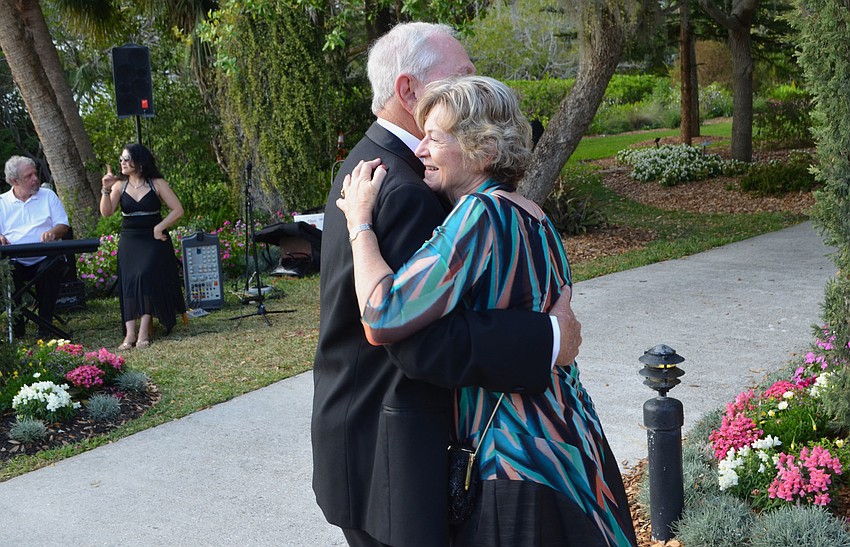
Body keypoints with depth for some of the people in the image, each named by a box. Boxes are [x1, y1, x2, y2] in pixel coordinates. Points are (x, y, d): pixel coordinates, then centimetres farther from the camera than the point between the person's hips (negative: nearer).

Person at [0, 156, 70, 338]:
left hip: (45, 259, 0)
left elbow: (63, 225, 9)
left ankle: (45, 325, -20)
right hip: (15, 261, 1)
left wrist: (52, 232, -15)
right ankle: (16, 325, -16)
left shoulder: (48, 196, 13)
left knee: (54, 268, -34)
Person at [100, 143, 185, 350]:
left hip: (153, 240, -3)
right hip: (129, 241, 3)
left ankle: (144, 331, -22)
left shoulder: (157, 184, -1)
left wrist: (159, 227, -12)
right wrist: (106, 189, -20)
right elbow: (106, 212, -6)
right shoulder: (120, 186, 5)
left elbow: (177, 209, -3)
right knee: (129, 282, -13)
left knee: (145, 276, -23)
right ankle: (130, 334, -19)